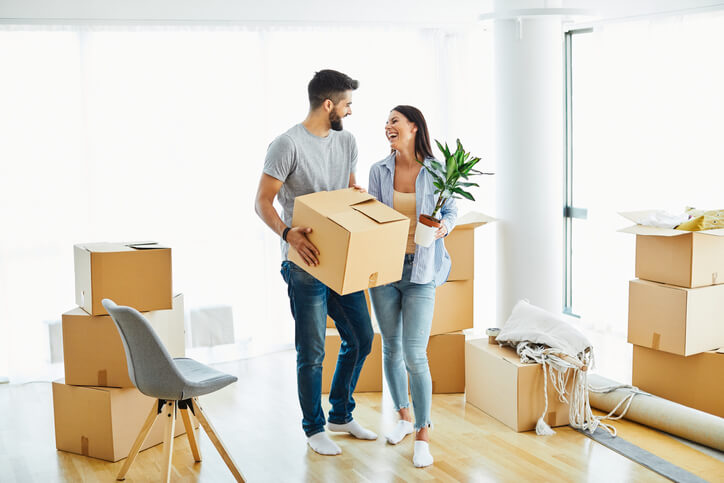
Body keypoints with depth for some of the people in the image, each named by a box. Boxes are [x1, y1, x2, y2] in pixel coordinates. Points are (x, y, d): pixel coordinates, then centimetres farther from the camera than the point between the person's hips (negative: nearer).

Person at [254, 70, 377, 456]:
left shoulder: (346, 141, 9)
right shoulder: (288, 144, -13)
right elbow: (262, 202, -14)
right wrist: (287, 233, -31)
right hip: (305, 263, -7)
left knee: (361, 338, 14)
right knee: (312, 352, 2)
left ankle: (341, 415, 32)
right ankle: (314, 428, 20)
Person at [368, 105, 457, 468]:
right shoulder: (379, 171, 3)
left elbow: (451, 210, 6)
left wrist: (444, 226, -15)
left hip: (420, 271, -3)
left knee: (415, 354, -8)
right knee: (391, 347, 13)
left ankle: (423, 435, 6)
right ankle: (404, 417, 33)